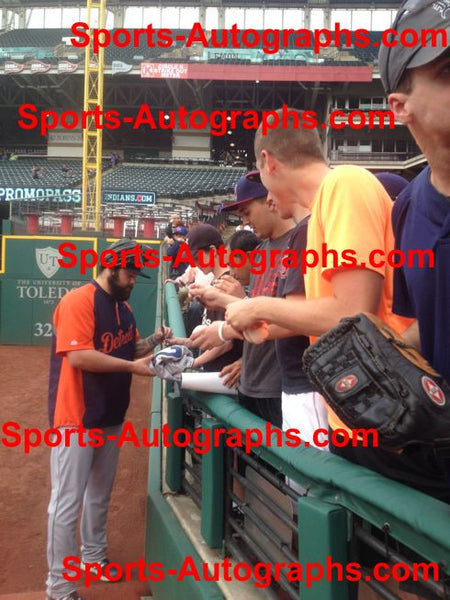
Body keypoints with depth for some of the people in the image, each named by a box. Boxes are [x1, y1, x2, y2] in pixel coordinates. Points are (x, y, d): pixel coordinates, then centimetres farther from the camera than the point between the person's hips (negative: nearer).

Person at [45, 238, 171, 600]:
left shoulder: (124, 307, 11)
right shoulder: (78, 301, -17)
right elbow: (77, 356, -26)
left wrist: (154, 341, 2)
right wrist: (131, 365, -24)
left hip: (111, 416, 9)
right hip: (77, 418, -9)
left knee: (100, 495, 21)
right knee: (67, 502, -1)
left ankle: (94, 558, 39)